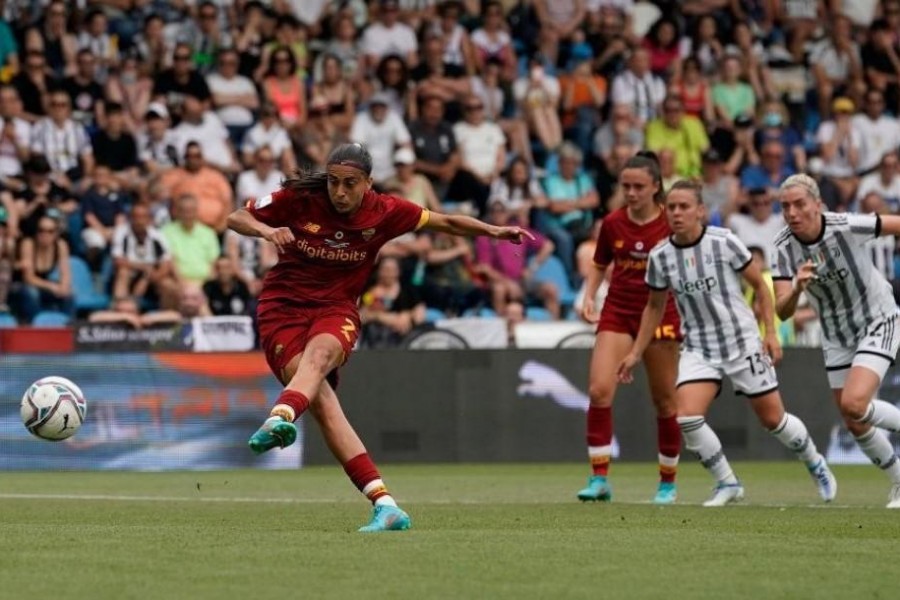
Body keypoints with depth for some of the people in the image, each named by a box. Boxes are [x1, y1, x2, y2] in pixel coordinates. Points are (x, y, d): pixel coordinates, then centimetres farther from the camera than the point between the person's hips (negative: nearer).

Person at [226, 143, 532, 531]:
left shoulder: (384, 212, 0)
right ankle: (384, 505, -29)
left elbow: (445, 222, 13)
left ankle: (279, 419, -66)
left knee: (319, 353, -37)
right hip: (282, 307, -2)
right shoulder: (300, 199, -6)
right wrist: (266, 231, -21)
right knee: (322, 401, -23)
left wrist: (495, 232, 4)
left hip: (336, 309, 2)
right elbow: (235, 219, 0)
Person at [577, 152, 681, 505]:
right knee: (599, 390, -15)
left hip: (659, 315, -2)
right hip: (617, 313, 2)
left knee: (665, 402, 4)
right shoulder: (612, 224, 2)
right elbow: (599, 266, 16)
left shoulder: (671, 225, -7)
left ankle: (668, 483, 21)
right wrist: (589, 297, 0)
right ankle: (599, 479, -10)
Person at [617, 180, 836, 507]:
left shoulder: (724, 242, -12)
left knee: (773, 419, 5)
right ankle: (727, 484, 0)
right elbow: (655, 307, 12)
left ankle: (816, 464, 34)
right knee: (687, 417, -19)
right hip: (698, 349, 2)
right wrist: (635, 353, 11)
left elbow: (760, 284, -2)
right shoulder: (660, 257, -3)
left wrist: (771, 332, -9)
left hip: (743, 342, -2)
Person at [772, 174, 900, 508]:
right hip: (836, 337, 5)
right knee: (855, 424, 7)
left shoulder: (847, 227, -27)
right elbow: (782, 312, -21)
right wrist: (796, 287, -41)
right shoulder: (784, 248, -16)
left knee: (853, 404, -25)